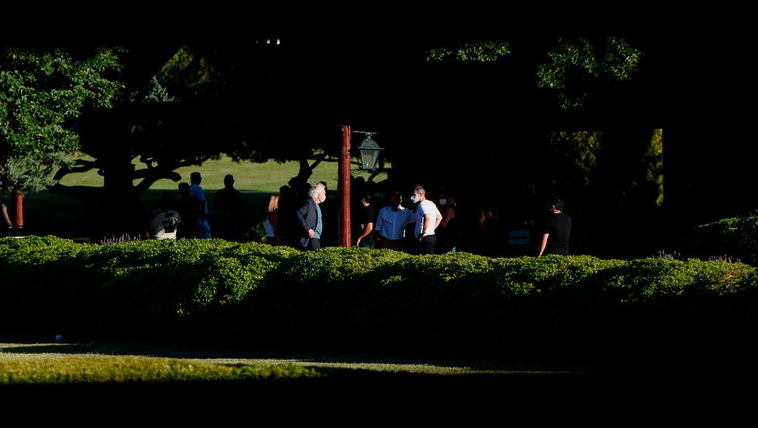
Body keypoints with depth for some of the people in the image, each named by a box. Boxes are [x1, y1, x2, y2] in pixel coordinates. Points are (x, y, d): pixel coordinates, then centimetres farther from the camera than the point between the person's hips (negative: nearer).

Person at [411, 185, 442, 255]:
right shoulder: (431, 204, 18)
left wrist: (424, 233, -23)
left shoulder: (423, 204, -12)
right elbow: (439, 217, 28)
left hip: (425, 238, -10)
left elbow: (427, 218, -27)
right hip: (432, 235, 10)